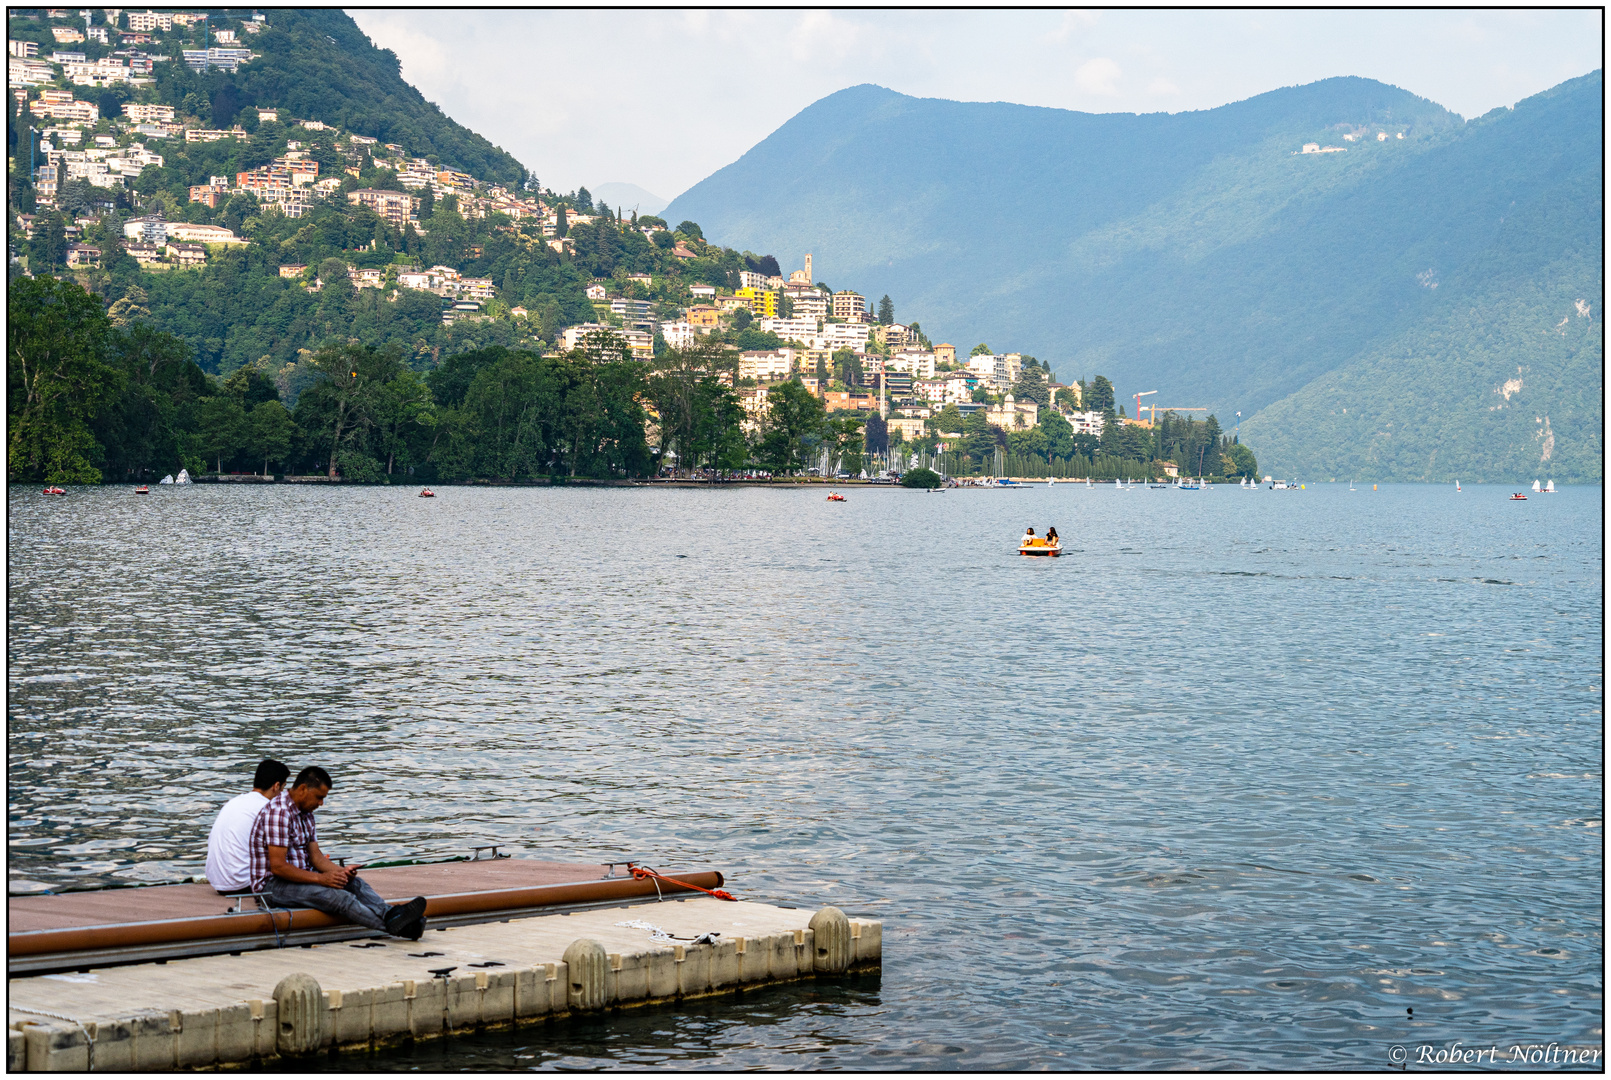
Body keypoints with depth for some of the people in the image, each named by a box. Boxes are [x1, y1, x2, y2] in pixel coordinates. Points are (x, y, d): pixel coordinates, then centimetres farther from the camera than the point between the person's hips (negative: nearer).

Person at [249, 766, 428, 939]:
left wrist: (340, 871, -8)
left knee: (355, 883, -10)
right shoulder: (279, 812, -18)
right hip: (272, 886, -9)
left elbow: (315, 855, 12)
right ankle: (391, 924, -38)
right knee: (336, 895, -28)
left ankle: (389, 914, -33)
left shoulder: (305, 813, 15)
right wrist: (320, 878, -23)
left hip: (299, 877, 9)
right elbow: (277, 866, -23)